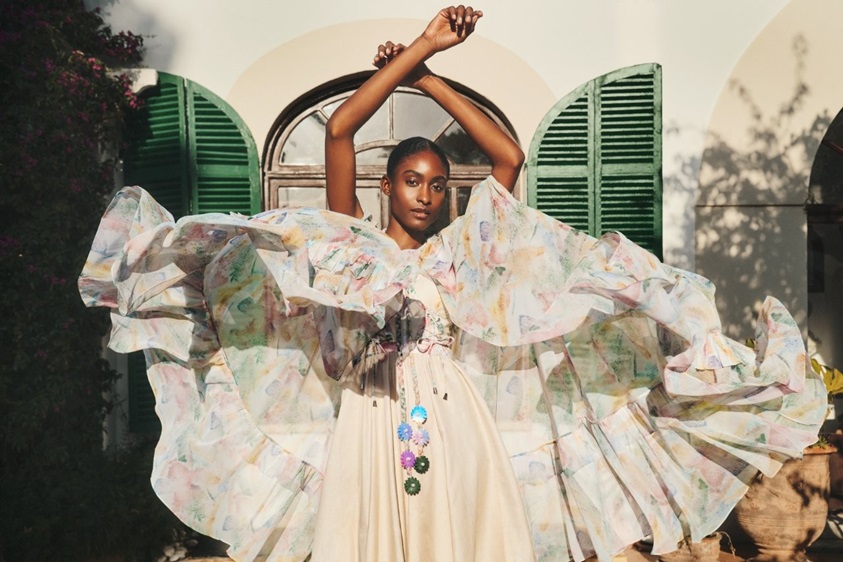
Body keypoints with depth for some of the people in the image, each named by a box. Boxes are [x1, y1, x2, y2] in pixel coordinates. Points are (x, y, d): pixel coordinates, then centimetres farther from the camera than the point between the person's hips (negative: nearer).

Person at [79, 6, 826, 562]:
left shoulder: (455, 252, 14)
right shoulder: (354, 244, 9)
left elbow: (510, 157, 11)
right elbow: (338, 130, -1)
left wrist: (430, 79, 10)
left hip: (453, 420, 2)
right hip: (373, 421, -1)